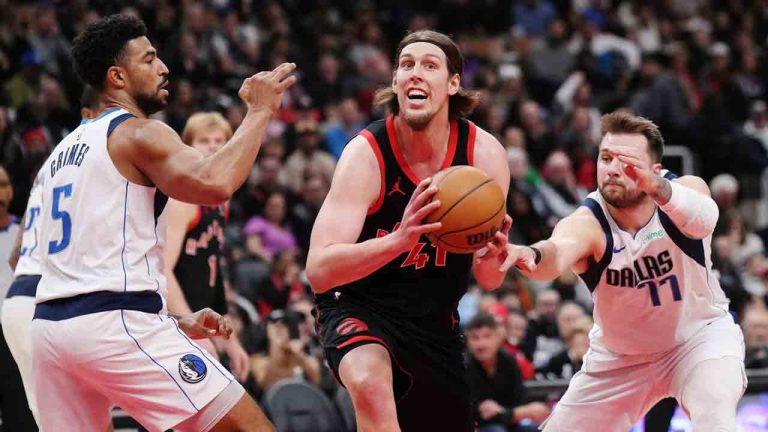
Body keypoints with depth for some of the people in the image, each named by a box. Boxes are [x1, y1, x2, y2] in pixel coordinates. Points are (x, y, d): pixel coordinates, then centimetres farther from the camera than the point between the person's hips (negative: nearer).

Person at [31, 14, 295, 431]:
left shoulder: (64, 151, 24)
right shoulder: (138, 132, -2)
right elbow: (213, 184, -22)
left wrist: (176, 322, 26)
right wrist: (259, 111, -9)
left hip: (49, 323, 8)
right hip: (116, 324, -8)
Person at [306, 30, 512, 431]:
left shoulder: (485, 154, -10)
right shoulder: (367, 153, -20)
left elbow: (489, 281, -3)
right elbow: (318, 270, -29)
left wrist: (492, 257, -29)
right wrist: (399, 239, -44)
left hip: (434, 319, 5)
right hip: (358, 305, -4)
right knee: (370, 383, -36)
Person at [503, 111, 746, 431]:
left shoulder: (687, 188, -23)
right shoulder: (586, 223, -25)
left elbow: (703, 219, -49)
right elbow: (558, 253, -49)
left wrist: (657, 187, -70)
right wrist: (531, 255, -74)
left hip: (699, 334, -2)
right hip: (619, 356, 2)